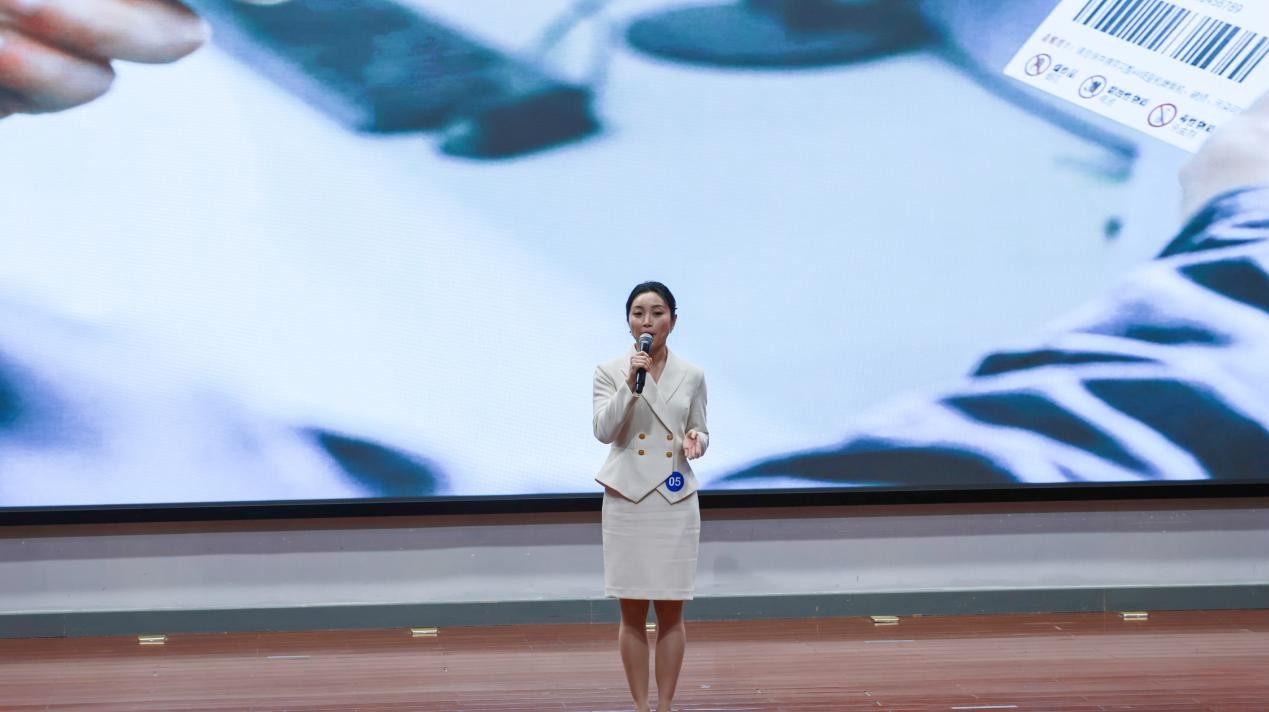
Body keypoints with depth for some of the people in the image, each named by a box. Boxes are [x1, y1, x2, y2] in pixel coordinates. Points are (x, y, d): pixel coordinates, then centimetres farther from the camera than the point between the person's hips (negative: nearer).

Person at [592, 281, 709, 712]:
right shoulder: (610, 372, -1)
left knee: (671, 611, 3)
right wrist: (631, 383, -23)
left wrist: (695, 441, -11)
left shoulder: (691, 376, 4)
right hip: (627, 499, -1)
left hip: (675, 501, 1)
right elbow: (604, 430, -13)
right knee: (632, 613, 2)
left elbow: (700, 434, 12)